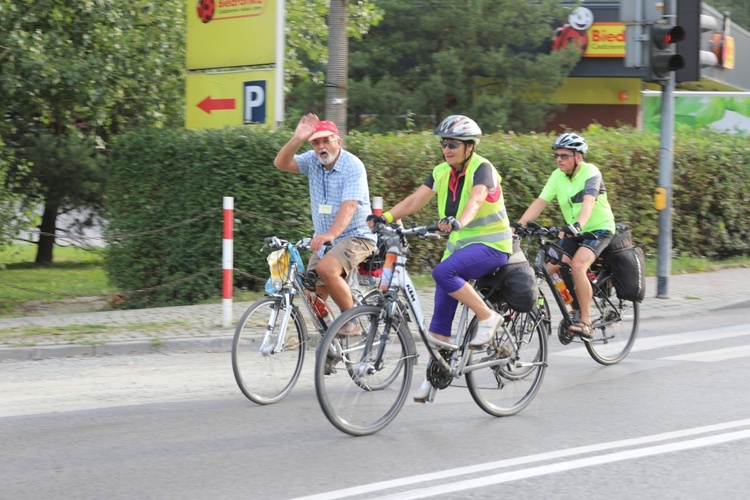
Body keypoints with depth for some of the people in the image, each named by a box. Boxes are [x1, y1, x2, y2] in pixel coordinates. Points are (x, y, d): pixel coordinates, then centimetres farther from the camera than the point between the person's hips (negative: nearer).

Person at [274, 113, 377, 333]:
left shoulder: (353, 166, -15)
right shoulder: (313, 161, 2)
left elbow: (349, 206, -28)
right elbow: (281, 163, -10)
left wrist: (330, 234, -43)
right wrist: (297, 139, -25)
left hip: (355, 236, -6)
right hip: (323, 240, 6)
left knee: (326, 269, -31)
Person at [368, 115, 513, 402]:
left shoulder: (482, 169, -14)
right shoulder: (441, 172, 6)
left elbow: (476, 199, -33)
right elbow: (415, 200, -1)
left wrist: (458, 221, -52)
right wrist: (386, 217, -17)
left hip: (490, 244, -7)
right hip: (459, 244, 7)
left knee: (443, 272, -32)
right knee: (441, 314, 3)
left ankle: (487, 318, -17)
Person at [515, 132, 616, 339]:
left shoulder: (590, 173, -19)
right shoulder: (557, 176, -2)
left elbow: (588, 202, -36)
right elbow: (540, 202, -8)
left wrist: (577, 225, -54)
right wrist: (519, 224, -21)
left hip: (599, 229, -6)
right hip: (574, 232, 6)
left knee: (578, 265, -30)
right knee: (551, 267, -14)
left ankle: (585, 322, -25)